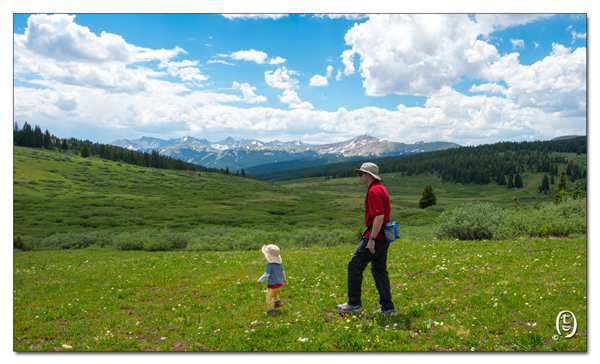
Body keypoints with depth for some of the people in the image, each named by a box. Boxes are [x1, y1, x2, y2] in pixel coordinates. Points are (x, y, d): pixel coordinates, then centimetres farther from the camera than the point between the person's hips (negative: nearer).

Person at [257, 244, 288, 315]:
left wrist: (260, 280, -7)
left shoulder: (270, 265, -23)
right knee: (275, 294, 34)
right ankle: (278, 302, 27)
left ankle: (270, 310, 14)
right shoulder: (279, 263, 0)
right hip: (279, 284, 8)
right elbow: (282, 272, 12)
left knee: (269, 297, 6)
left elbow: (266, 275, -21)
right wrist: (284, 279, 28)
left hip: (272, 285, -8)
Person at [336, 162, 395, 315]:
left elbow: (379, 216, -25)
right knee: (379, 269, 11)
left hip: (375, 236, -10)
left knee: (355, 265, -2)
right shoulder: (381, 188, 17)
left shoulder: (374, 191, -16)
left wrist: (371, 239, -24)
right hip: (383, 237, 10)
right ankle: (387, 307, 12)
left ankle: (354, 303, 6)